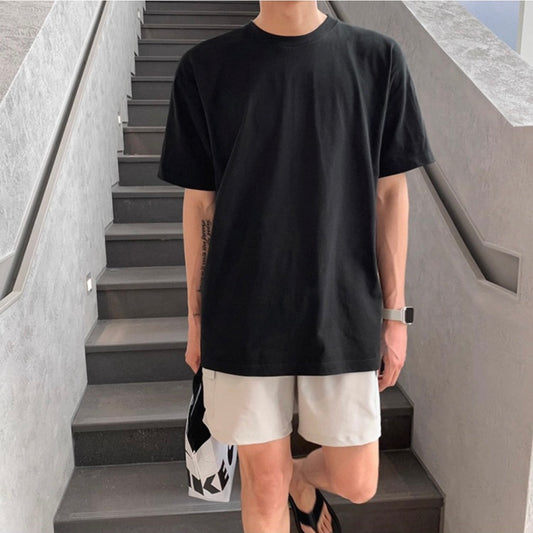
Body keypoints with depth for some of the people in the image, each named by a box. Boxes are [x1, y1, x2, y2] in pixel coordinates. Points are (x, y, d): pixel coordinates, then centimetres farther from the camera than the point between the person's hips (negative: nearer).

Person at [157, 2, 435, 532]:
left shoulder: (377, 59, -1)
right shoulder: (205, 68, -2)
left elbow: (389, 195, 3)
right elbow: (199, 204, 2)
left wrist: (394, 313, 4)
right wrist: (196, 319, 6)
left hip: (344, 312, 1)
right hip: (244, 318, 0)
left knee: (356, 483, 12)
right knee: (264, 485, 13)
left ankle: (302, 475, 46)